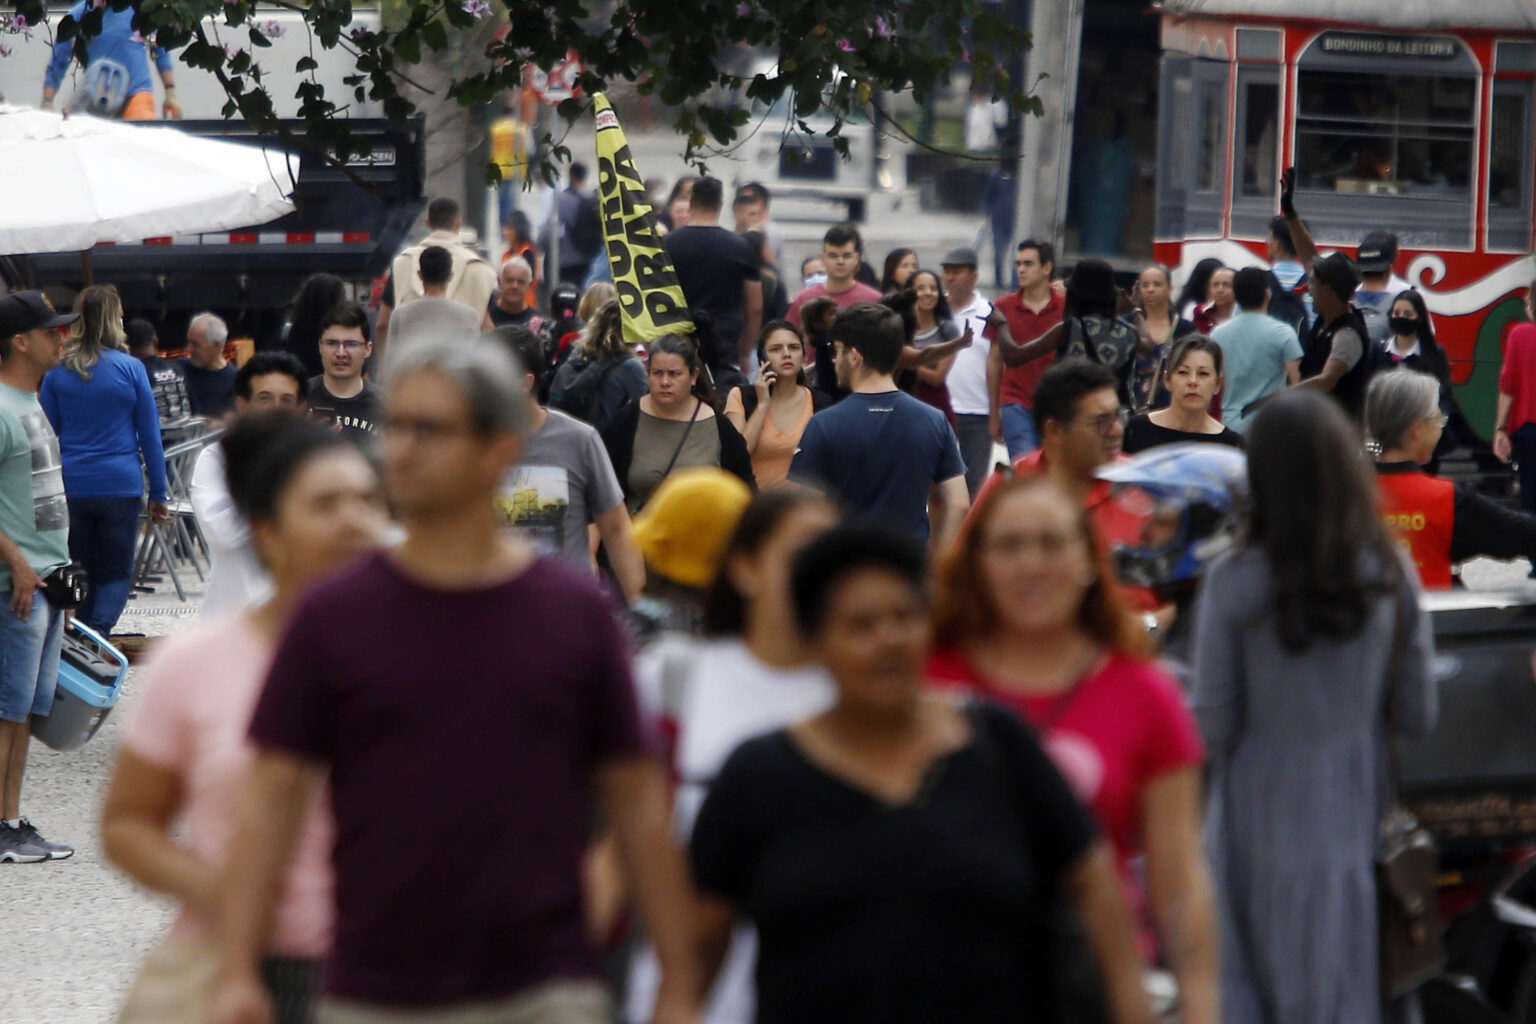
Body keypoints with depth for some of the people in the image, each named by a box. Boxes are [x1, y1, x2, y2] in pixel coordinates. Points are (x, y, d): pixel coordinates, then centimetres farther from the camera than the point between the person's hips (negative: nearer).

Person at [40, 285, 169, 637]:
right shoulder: (131, 369, -2)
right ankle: (99, 631, -21)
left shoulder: (56, 372, 3)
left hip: (70, 488, 2)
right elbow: (150, 436, 1)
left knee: (84, 573, 14)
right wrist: (158, 494, 7)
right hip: (120, 486, -2)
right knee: (117, 573, 3)